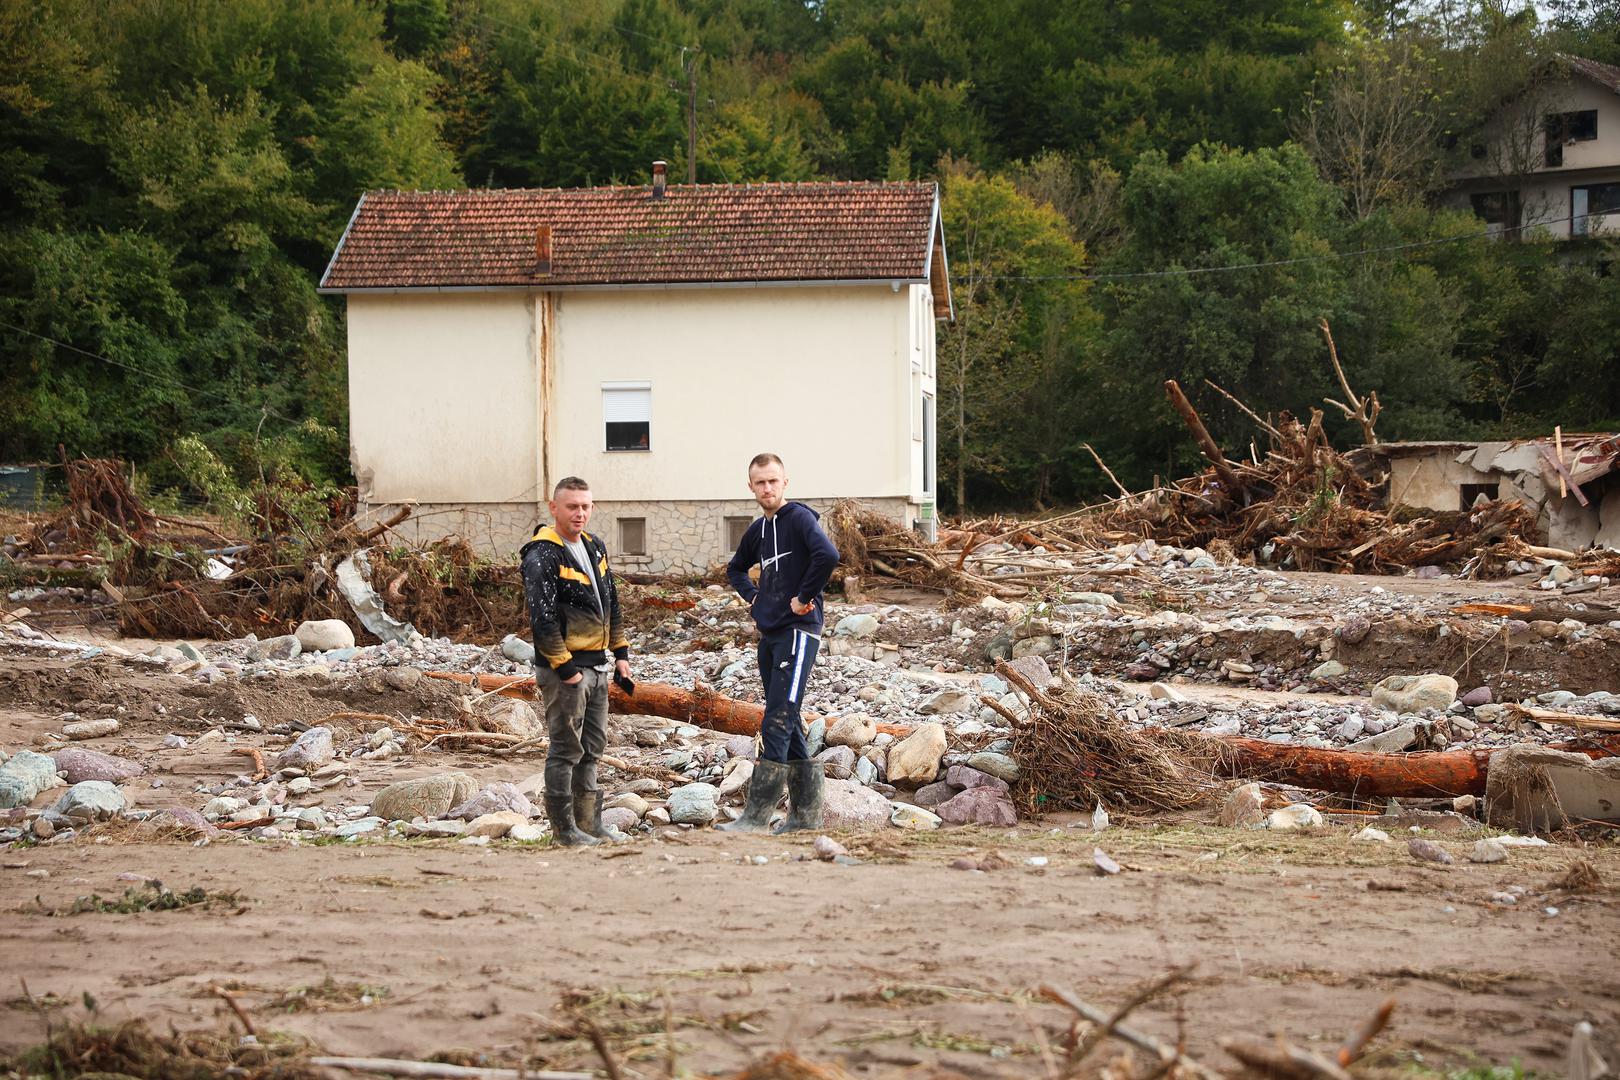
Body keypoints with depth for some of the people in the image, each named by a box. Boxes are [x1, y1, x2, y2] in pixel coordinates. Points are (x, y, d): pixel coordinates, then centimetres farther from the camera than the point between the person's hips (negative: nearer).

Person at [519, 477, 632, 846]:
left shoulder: (595, 548, 12)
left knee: (591, 748, 14)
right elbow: (542, 619, -19)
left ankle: (589, 824, 22)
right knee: (566, 749, -4)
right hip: (565, 668, -8)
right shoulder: (541, 556, -15)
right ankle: (564, 827, 3)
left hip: (597, 666, 9)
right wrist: (564, 668, -20)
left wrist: (620, 653, 15)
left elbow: (611, 605, 21)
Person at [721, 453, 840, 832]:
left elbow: (828, 555, -29)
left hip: (798, 632, -9)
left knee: (777, 722, -13)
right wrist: (753, 596, 15)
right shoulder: (758, 529, 15)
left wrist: (804, 597, -19)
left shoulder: (800, 518, -10)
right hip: (770, 633, 9)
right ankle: (807, 814, 17)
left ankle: (757, 816, -15)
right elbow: (736, 568, 34)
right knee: (788, 724, 11)